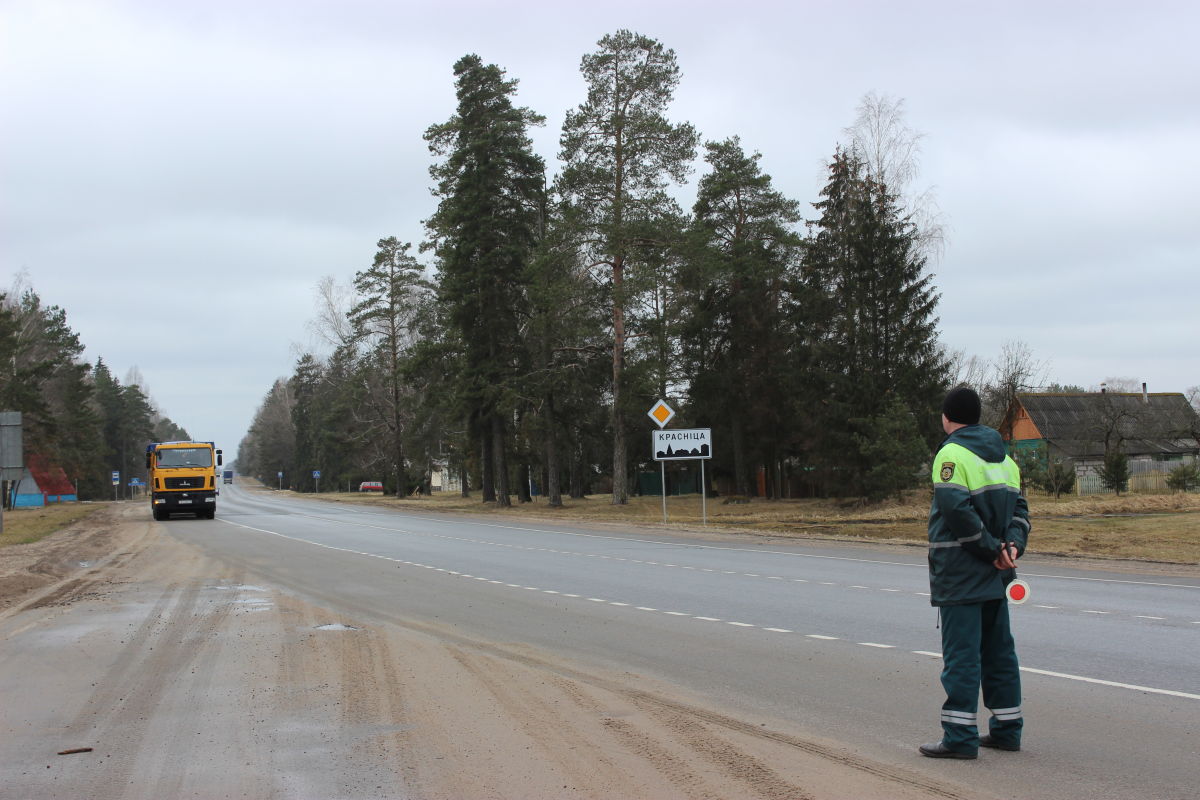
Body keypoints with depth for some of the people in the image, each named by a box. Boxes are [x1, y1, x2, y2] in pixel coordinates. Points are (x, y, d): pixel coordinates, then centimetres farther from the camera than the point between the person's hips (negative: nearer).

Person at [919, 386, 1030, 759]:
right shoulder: (1003, 456, 15)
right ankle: (1006, 728, 20)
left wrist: (994, 549, -15)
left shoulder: (952, 454, -11)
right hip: (995, 575, 8)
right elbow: (1018, 507, 11)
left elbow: (958, 509, -22)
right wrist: (1012, 545, -4)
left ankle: (960, 736, -4)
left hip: (959, 574, -8)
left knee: (961, 653, -6)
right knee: (998, 649, 15)